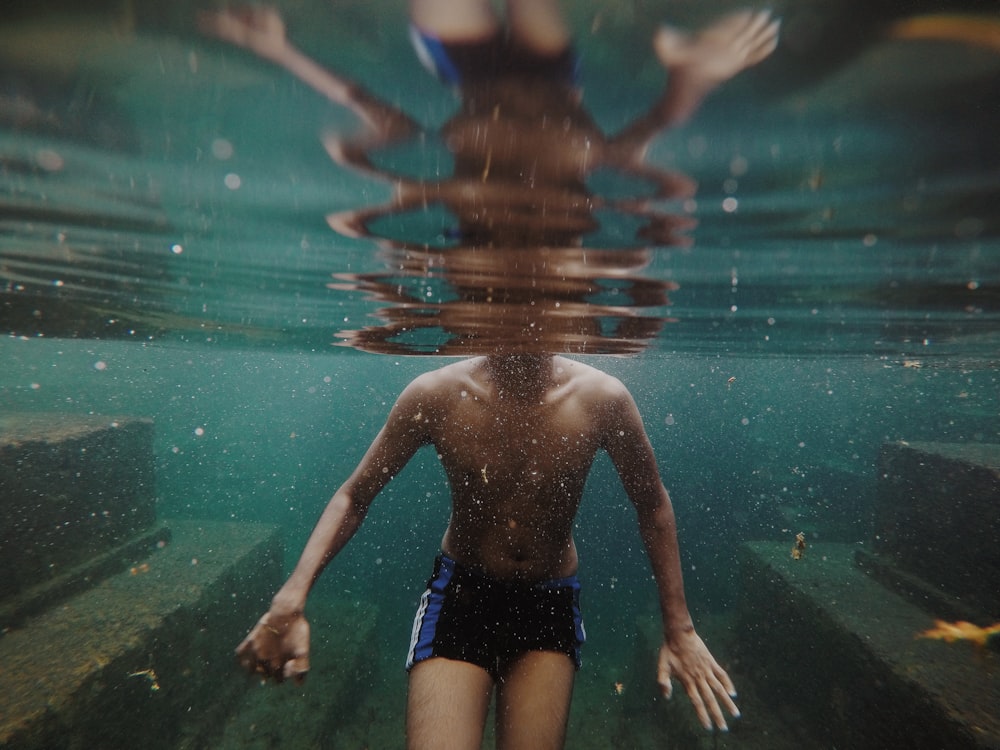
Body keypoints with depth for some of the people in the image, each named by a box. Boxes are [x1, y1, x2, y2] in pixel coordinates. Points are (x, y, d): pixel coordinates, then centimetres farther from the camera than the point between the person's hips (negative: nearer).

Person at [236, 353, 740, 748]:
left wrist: (679, 628, -2)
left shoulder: (601, 399, -17)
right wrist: (291, 598, -18)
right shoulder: (434, 395, -18)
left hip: (551, 604, 1)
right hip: (459, 594, 0)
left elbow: (653, 505, -2)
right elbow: (353, 496, -7)